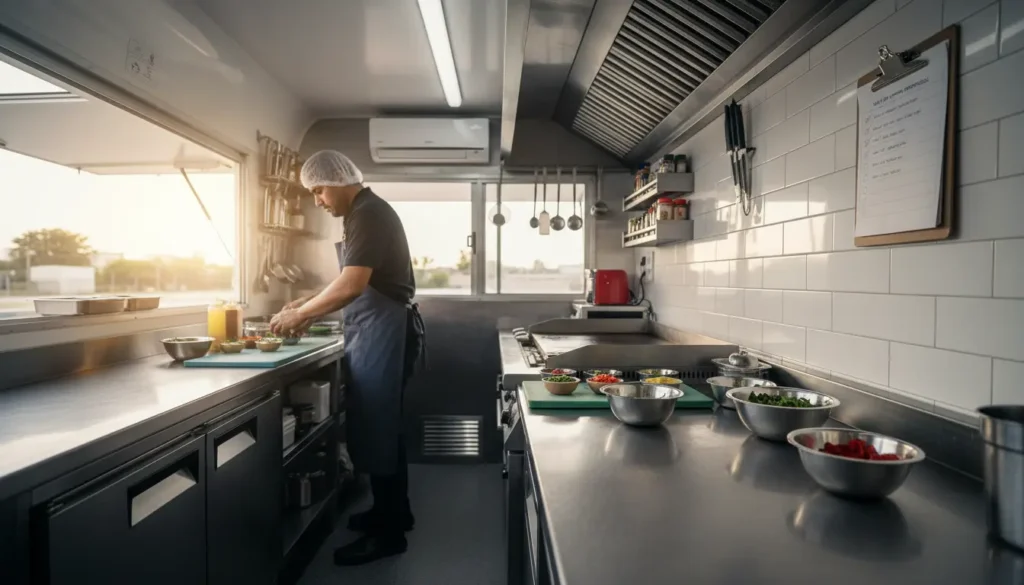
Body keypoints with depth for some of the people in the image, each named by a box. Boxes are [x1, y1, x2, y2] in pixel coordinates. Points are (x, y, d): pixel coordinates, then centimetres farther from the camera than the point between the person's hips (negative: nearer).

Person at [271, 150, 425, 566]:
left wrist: (300, 314, -13)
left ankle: (387, 532, 10)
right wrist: (309, 309, 12)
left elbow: (352, 286, -23)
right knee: (380, 425, 16)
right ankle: (393, 512, 31)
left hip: (382, 332, -10)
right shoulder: (365, 214, 18)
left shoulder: (369, 214, -14)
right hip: (374, 333, 10)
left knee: (375, 429, -3)